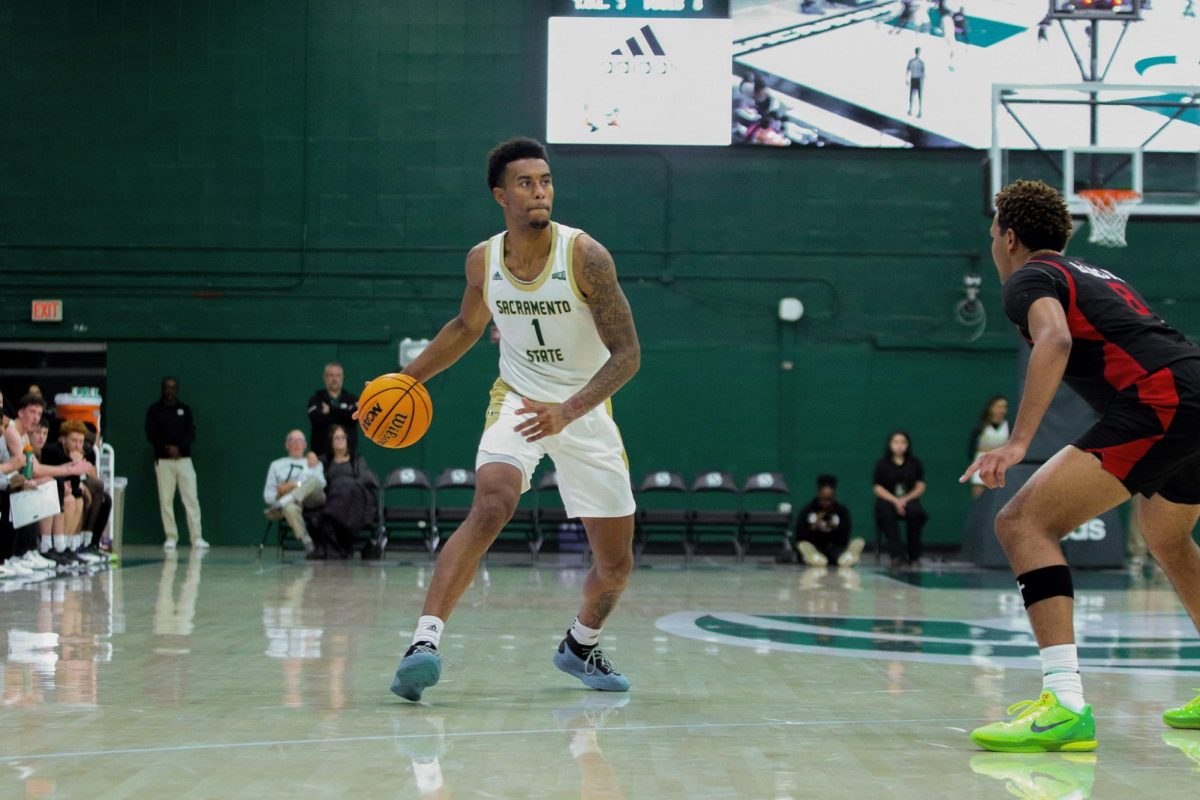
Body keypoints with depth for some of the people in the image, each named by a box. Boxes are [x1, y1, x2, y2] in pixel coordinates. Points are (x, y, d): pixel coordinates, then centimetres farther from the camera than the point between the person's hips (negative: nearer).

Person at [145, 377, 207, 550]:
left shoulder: (185, 409, 11)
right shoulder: (154, 410, 6)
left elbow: (192, 433, 4)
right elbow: (151, 434, -2)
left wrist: (179, 448, -13)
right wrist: (167, 448, -14)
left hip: (184, 459, 1)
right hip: (163, 460, -1)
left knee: (191, 498, -6)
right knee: (166, 500, -3)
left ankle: (197, 538, -8)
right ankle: (171, 538, 2)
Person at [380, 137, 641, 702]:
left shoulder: (585, 256, -18)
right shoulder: (483, 261, -7)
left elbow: (627, 353, -19)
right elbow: (467, 326, 15)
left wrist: (568, 411, -31)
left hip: (586, 410, 0)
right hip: (518, 401, 0)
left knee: (616, 562, 6)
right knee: (490, 506, -31)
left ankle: (581, 645, 36)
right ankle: (424, 642, -37)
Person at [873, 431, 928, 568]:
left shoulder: (915, 463, 9)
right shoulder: (882, 464, 6)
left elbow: (920, 486, 5)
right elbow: (878, 488, 1)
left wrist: (905, 499, -12)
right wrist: (895, 501, -15)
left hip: (909, 500, 1)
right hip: (887, 501, -1)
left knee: (915, 512, -33)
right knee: (887, 514, -36)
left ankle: (914, 555, -20)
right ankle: (897, 555, -38)